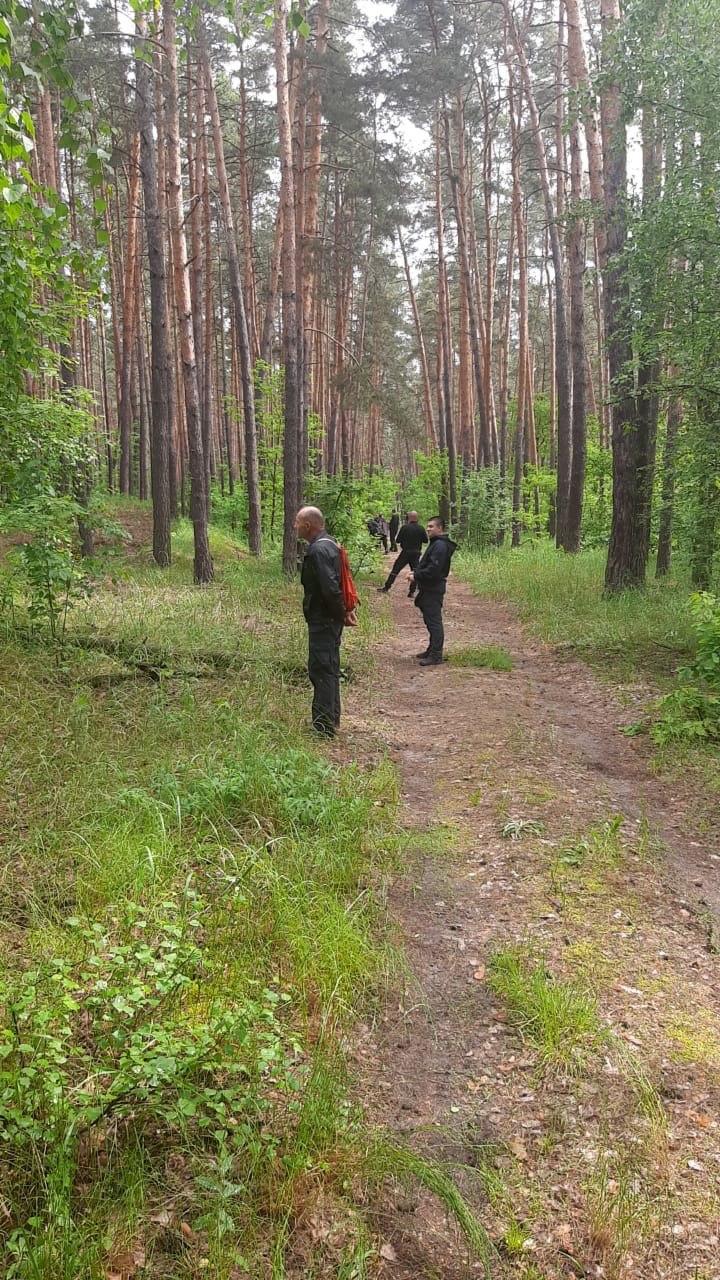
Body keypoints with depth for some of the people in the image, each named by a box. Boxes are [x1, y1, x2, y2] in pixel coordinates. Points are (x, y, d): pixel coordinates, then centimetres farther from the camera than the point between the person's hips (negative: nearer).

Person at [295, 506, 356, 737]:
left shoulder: (318, 550, -20)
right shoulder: (329, 543, 13)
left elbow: (330, 587, -26)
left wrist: (341, 613, -15)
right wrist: (345, 610, 15)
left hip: (322, 620, -11)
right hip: (329, 619, 11)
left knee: (321, 670, -5)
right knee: (330, 669, 18)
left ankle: (323, 726, -1)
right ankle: (331, 720, 29)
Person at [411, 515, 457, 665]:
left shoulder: (440, 546, -18)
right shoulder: (436, 543, 17)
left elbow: (433, 570, -24)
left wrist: (417, 576, -16)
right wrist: (417, 572, 9)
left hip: (433, 589, -11)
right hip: (429, 588, 11)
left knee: (434, 621, -7)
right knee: (431, 620, 17)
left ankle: (436, 655, -4)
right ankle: (432, 650, 27)